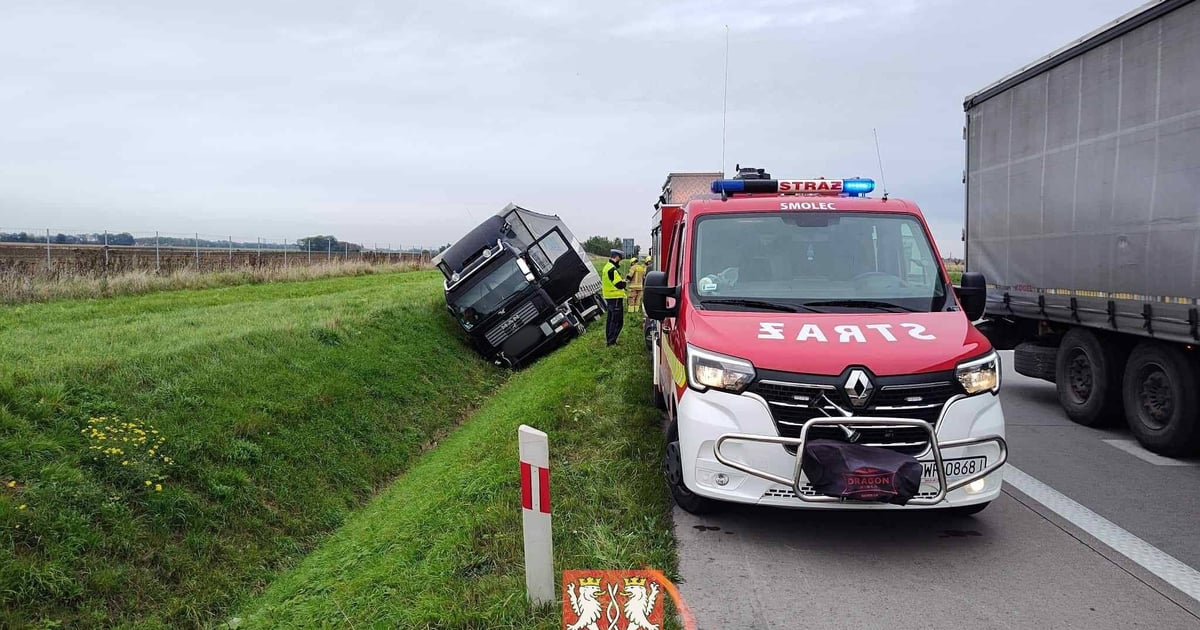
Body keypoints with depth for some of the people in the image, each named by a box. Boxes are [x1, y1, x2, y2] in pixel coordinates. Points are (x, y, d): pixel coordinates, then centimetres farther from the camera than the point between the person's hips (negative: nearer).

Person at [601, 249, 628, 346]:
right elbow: (619, 284, -23)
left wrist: (621, 282, 10)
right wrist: (624, 281, -3)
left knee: (610, 320, 17)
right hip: (616, 298, -10)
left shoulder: (607, 267, 14)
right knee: (617, 321, -6)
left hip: (609, 297, 10)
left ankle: (608, 340, 24)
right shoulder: (613, 269, -20)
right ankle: (611, 342, -6)